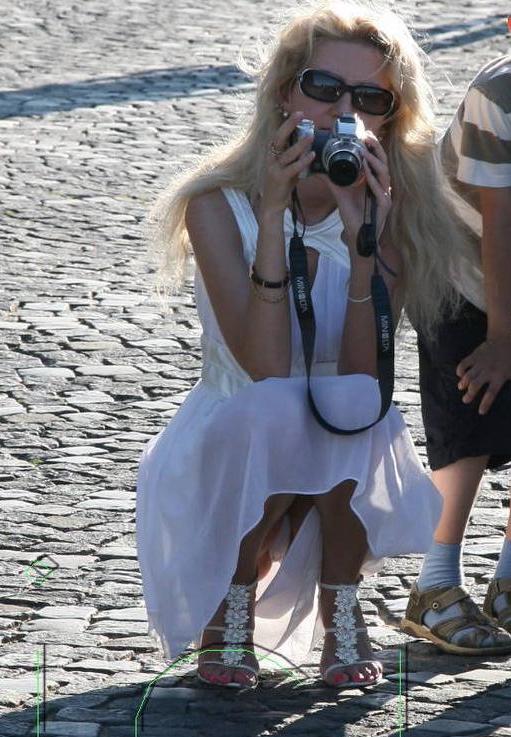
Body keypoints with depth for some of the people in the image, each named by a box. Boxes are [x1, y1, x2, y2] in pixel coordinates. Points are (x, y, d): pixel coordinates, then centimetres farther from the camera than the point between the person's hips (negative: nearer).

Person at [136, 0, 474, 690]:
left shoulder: (387, 217, -6)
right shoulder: (219, 206, -13)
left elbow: (361, 383, -18)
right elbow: (266, 372, -25)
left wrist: (362, 245, -28)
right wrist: (274, 217, -30)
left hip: (346, 489, 2)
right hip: (224, 455, -2)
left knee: (349, 410, -32)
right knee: (282, 412, -35)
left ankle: (339, 607, -10)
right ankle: (233, 604, -12)